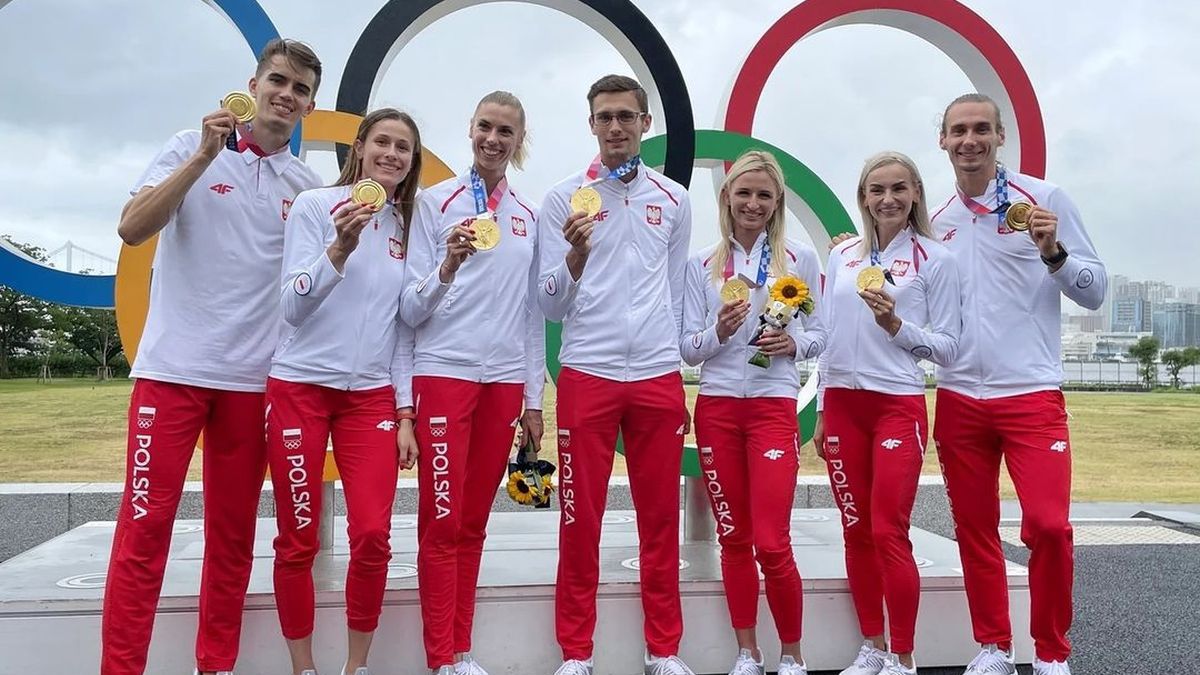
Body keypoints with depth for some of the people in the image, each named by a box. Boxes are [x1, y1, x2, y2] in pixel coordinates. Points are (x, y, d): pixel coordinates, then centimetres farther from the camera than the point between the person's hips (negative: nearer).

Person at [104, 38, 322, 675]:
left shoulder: (306, 184, 10)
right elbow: (132, 229, -8)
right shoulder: (191, 147, 2)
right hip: (173, 368, -3)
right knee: (144, 527, -4)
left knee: (233, 534, 8)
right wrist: (205, 156, -15)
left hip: (253, 378, 3)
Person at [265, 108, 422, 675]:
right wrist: (340, 249, -24)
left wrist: (405, 412, 5)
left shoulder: (407, 228, 10)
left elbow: (403, 327, 11)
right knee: (298, 540, 3)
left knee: (373, 535, -6)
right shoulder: (314, 205, -2)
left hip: (372, 394, 3)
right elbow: (293, 305, -9)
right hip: (300, 387, -3)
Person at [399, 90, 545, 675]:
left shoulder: (528, 217, 11)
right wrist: (448, 267, -24)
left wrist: (534, 396, 11)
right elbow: (410, 309, -5)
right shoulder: (436, 201, -1)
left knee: (474, 521, 10)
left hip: (505, 379, 4)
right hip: (445, 372, -4)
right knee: (441, 521, -2)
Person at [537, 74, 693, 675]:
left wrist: (672, 366, 13)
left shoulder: (674, 199, 10)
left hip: (658, 377, 2)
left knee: (661, 519, 8)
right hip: (587, 375, -2)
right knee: (580, 521, 3)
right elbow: (549, 303, -2)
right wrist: (576, 254, -20)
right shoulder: (564, 198, 2)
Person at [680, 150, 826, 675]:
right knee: (733, 537, 8)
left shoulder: (800, 259, 4)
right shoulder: (702, 264, 7)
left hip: (774, 406, -2)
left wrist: (792, 344, -14)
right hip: (716, 407, 2)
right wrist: (720, 331, -15)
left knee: (771, 543, -7)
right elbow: (688, 348, 4)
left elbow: (818, 336, 7)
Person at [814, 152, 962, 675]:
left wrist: (896, 326, -16)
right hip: (842, 403, 4)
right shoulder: (842, 256, 11)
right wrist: (822, 412, 11)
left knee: (889, 533, -5)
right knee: (856, 531, 9)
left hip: (899, 404, -4)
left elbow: (948, 347, -1)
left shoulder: (934, 259, 0)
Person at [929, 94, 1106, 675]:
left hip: (1031, 393, -4)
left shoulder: (1043, 199, -1)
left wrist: (1053, 252, -18)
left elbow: (1095, 291, -2)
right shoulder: (937, 220, 11)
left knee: (1049, 526, -10)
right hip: (958, 397, 4)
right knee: (974, 528, 9)